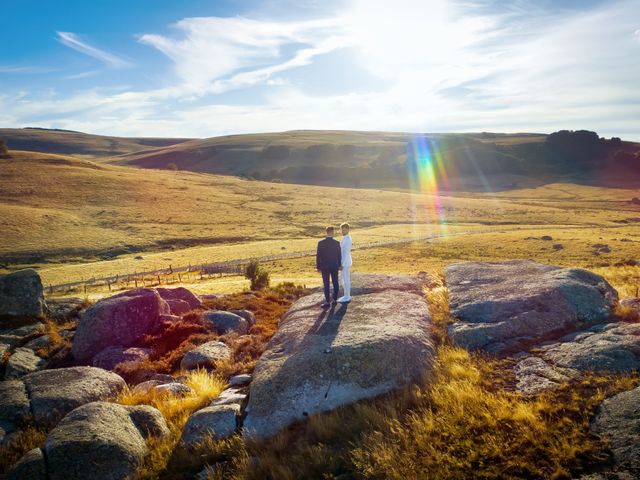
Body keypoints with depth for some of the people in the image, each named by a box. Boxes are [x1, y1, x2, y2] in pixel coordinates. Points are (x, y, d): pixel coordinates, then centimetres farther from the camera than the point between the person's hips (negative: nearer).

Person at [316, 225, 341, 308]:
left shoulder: (321, 243, -12)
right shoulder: (336, 242, -9)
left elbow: (318, 256, -9)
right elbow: (339, 255, -1)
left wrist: (318, 267, 1)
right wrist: (339, 265, 13)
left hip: (324, 266, -1)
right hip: (334, 266, 1)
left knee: (326, 284, 4)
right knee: (335, 283, 14)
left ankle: (327, 302, 5)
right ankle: (335, 299, 21)